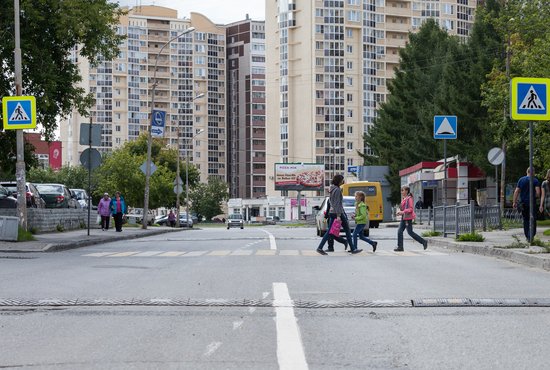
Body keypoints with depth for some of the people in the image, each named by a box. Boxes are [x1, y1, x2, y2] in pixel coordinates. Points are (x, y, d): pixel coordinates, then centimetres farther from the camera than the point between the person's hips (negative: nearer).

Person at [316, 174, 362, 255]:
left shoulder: (331, 189, 12)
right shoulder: (337, 190, -15)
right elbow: (337, 203, -19)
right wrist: (338, 215, -21)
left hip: (332, 212, 9)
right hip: (338, 212, -8)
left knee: (329, 231, 6)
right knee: (347, 230, 3)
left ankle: (320, 248, -3)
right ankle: (353, 249, 9)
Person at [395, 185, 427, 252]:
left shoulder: (409, 198, -12)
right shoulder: (404, 199, 15)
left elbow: (411, 209, -17)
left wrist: (403, 212, -24)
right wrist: (399, 212, 8)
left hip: (408, 218, -9)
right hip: (404, 218, 9)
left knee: (410, 232, -6)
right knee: (400, 231, 1)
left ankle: (424, 241, 6)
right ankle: (400, 247, 3)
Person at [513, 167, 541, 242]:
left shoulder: (521, 180, 5)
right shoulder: (535, 180, -4)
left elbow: (516, 192, 0)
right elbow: (538, 193, -12)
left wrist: (514, 202, 3)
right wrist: (534, 196, 9)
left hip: (523, 203, 3)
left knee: (525, 220, 13)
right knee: (532, 220, 0)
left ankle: (527, 236, 15)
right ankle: (531, 236, -16)